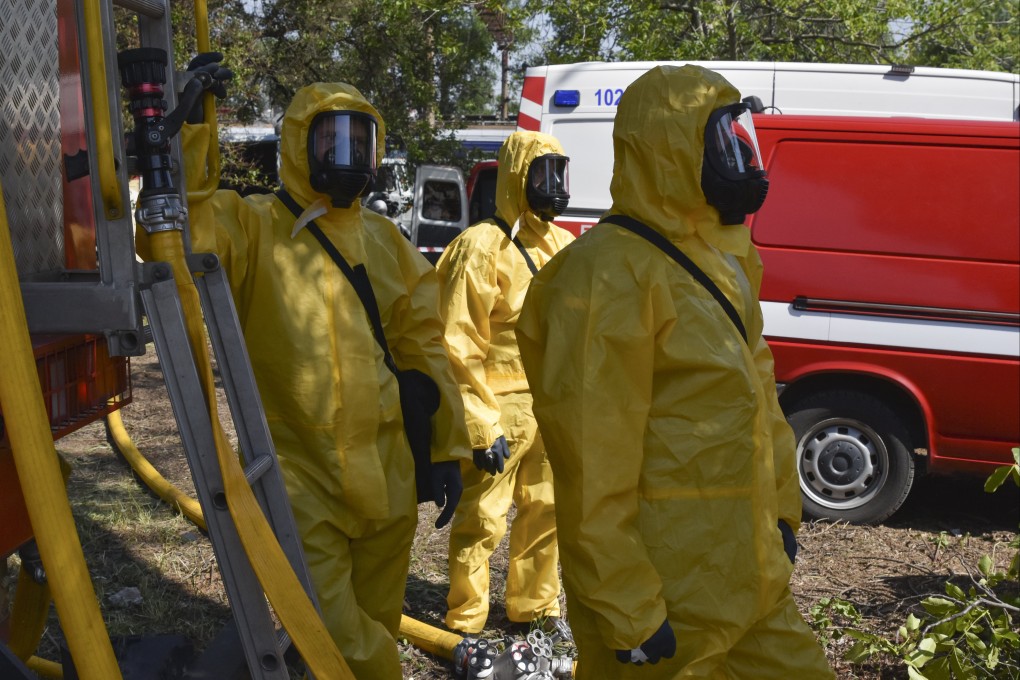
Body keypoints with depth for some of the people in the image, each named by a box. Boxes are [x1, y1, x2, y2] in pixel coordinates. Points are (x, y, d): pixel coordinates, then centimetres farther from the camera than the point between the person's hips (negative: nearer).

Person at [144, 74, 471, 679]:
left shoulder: (386, 240, 10)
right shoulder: (254, 226, -4)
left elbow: (423, 348, 12)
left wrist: (447, 448, 9)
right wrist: (185, 130, -33)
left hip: (387, 477, 5)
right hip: (299, 477, -4)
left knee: (377, 628, 18)